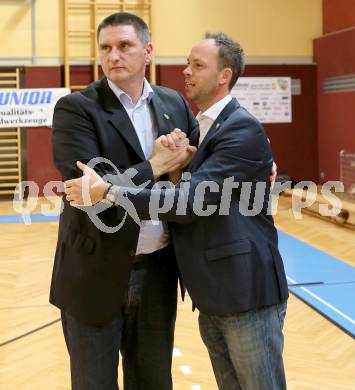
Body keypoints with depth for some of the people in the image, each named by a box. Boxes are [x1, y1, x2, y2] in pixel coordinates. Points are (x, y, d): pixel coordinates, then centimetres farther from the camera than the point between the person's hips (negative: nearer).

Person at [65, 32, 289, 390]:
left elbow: (193, 199, -23)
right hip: (211, 295, 8)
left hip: (246, 292, -8)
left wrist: (107, 192, -23)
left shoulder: (243, 129, -15)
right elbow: (182, 188, 13)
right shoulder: (201, 128, 15)